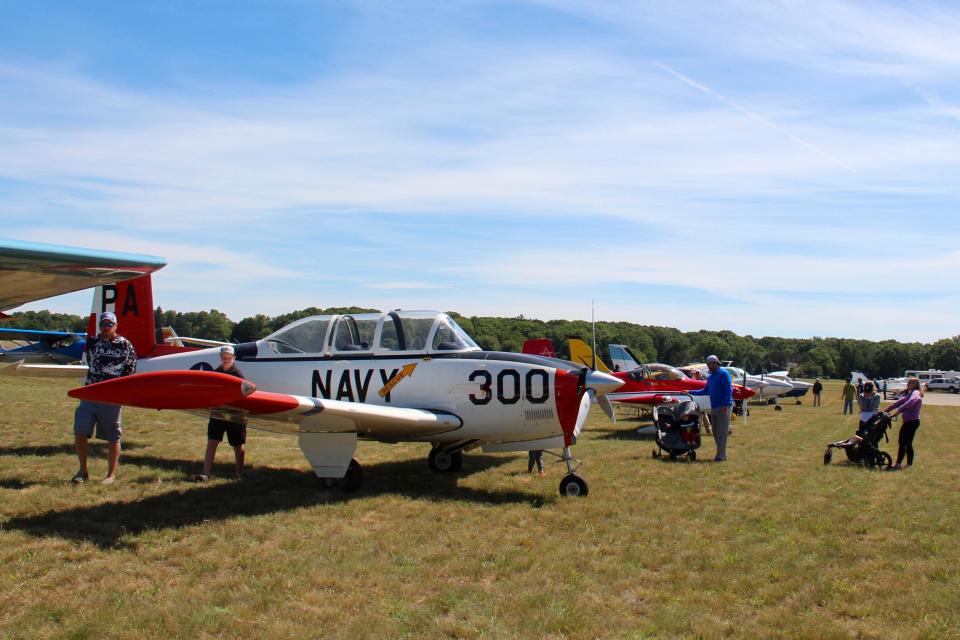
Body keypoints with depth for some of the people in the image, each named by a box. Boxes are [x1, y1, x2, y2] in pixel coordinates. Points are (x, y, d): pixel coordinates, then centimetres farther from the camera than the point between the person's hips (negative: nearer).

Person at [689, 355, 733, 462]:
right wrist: (691, 392, 21)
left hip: (723, 407, -8)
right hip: (714, 408, 8)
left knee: (722, 433, -8)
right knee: (715, 432, 9)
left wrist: (725, 405, -20)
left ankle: (721, 456, -7)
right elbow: (706, 391, 25)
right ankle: (722, 454, 16)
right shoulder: (710, 377, 17)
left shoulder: (723, 373, -7)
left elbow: (729, 390, -14)